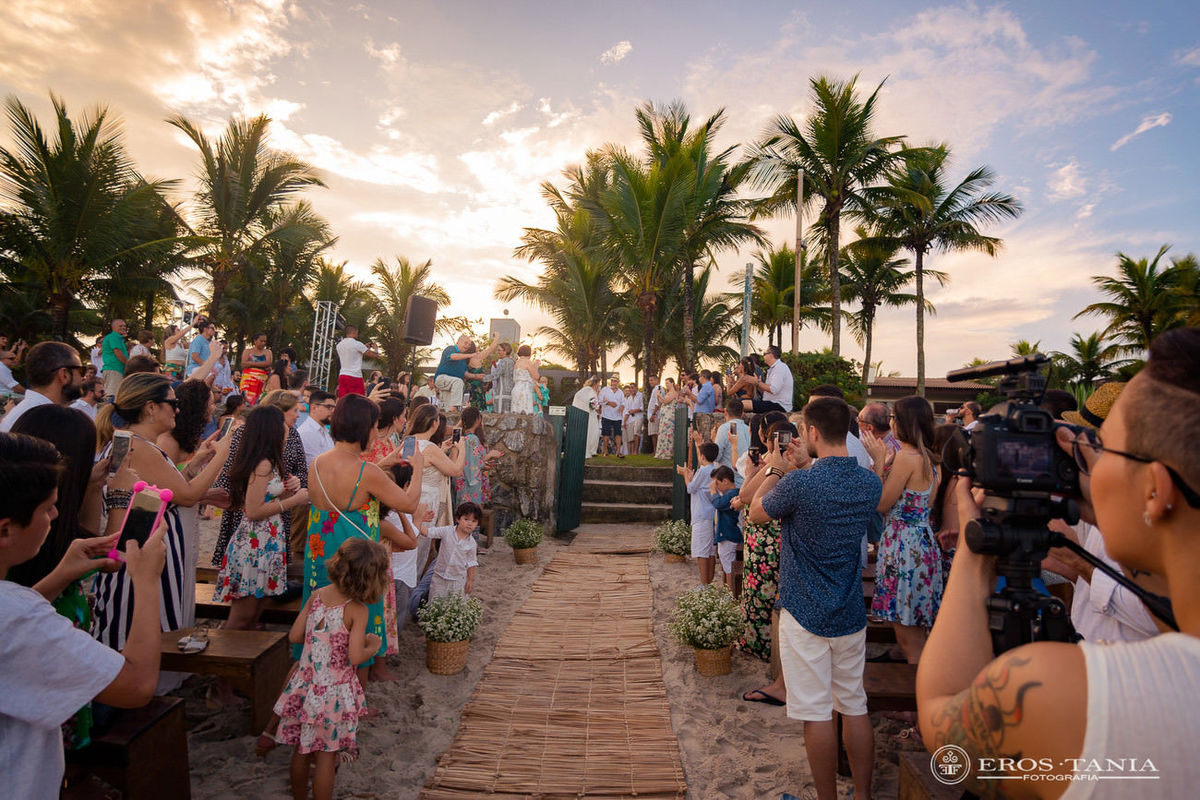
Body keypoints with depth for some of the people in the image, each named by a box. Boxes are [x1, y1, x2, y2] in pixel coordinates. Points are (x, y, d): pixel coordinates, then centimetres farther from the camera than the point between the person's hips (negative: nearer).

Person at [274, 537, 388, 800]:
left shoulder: (317, 595, -4)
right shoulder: (358, 610, -20)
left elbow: (294, 636, 2)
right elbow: (355, 658, -22)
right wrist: (373, 647, -3)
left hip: (305, 686, 6)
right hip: (334, 691, -6)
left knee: (301, 750, 22)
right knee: (326, 756, 9)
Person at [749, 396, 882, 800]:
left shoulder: (799, 483, -21)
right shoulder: (870, 483, -3)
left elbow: (756, 512, -3)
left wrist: (775, 471, 8)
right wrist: (806, 464, 17)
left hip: (806, 615, -6)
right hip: (851, 615, 6)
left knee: (817, 713, 7)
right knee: (855, 706, 18)